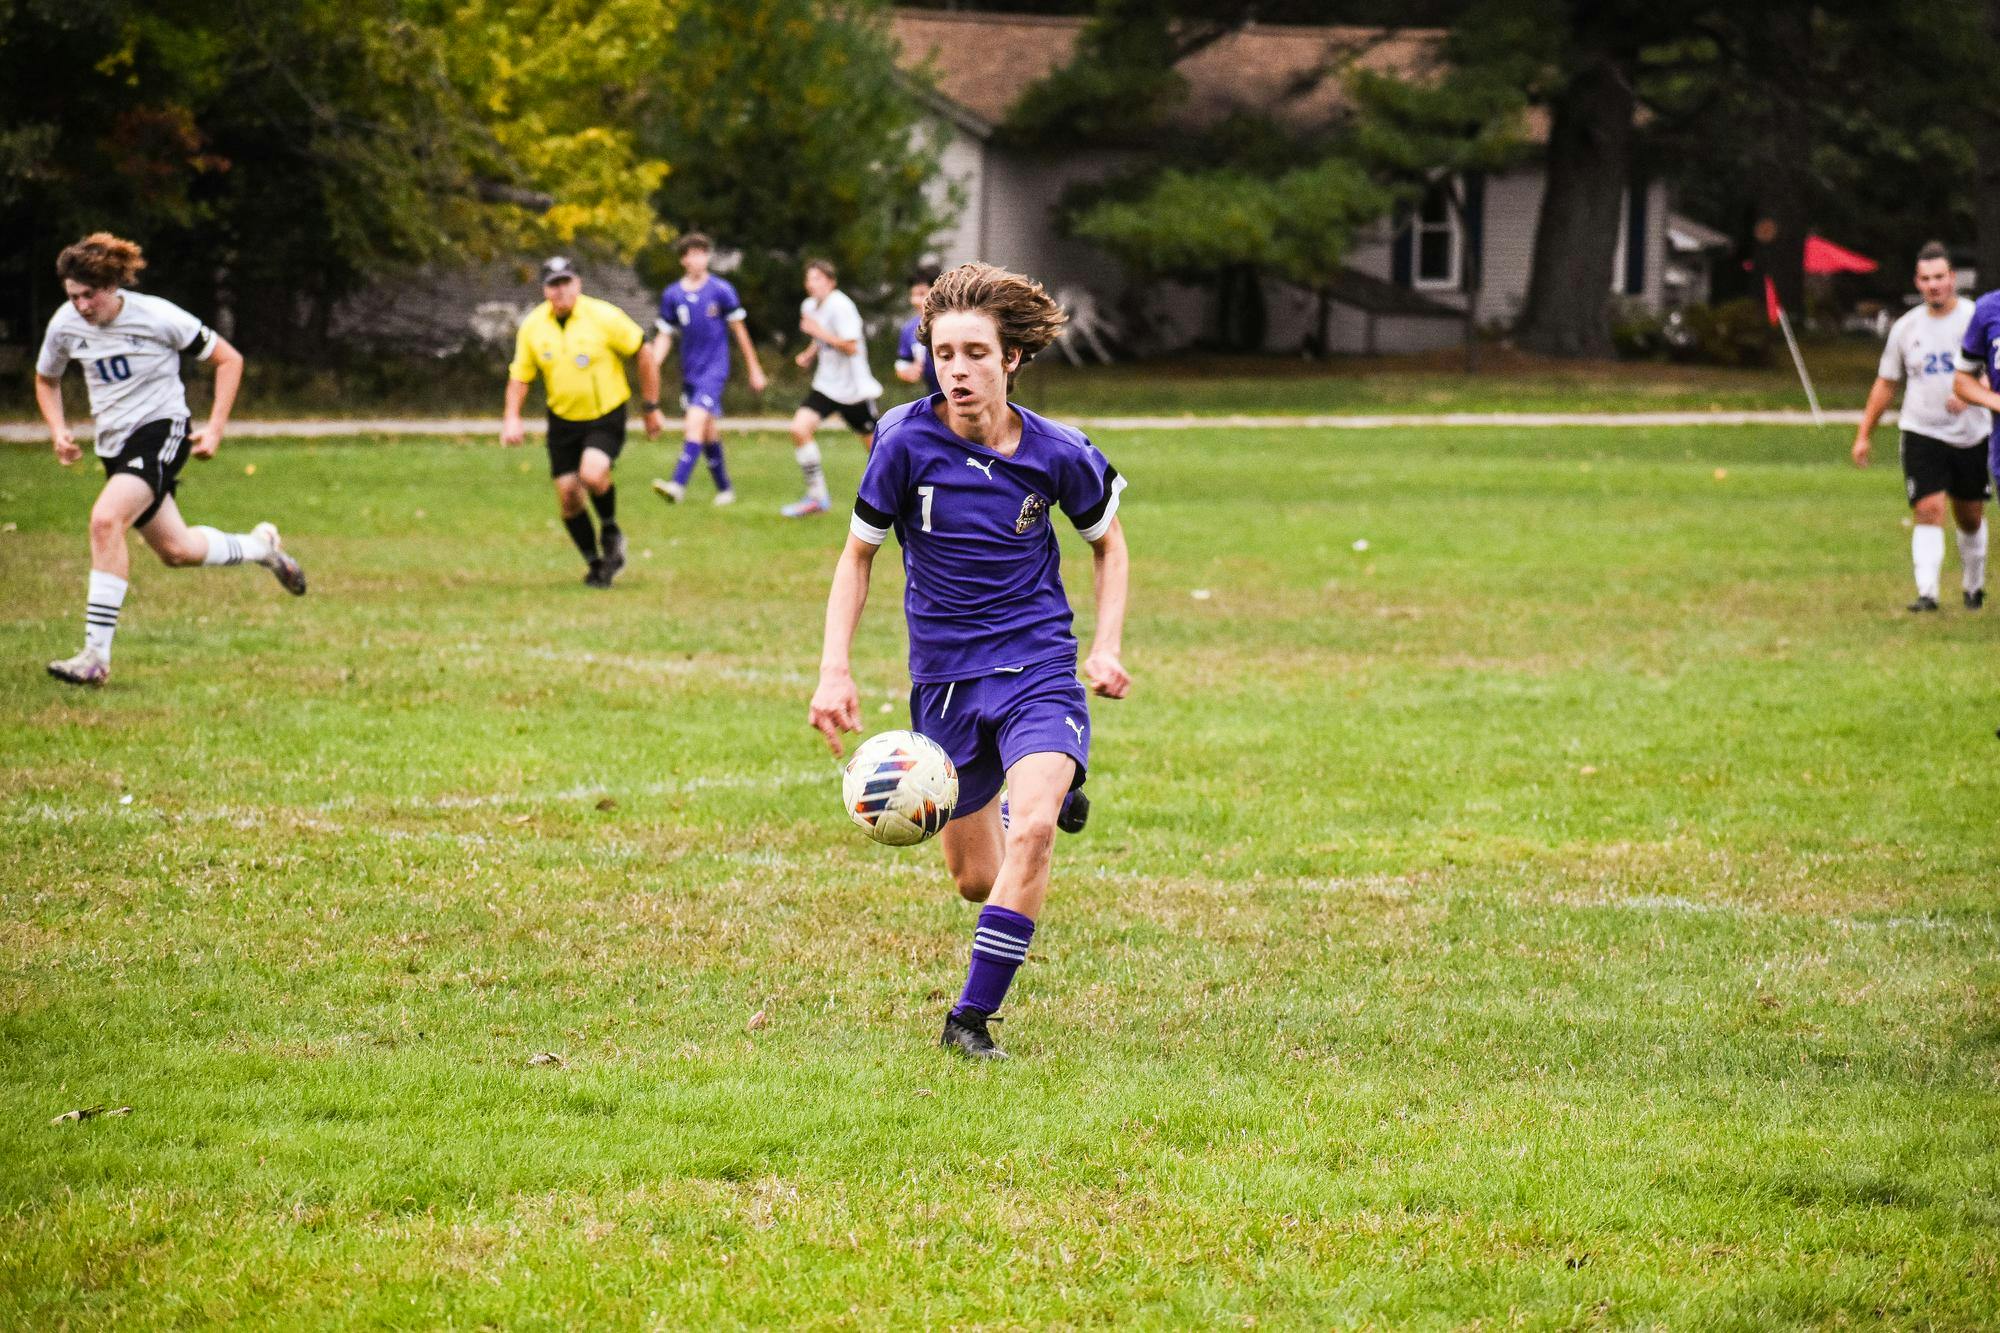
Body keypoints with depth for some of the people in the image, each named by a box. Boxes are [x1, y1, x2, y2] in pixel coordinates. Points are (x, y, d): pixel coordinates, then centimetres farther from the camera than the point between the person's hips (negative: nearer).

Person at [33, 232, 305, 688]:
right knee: (176, 551, 12)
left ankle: (96, 655, -29)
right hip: (114, 445, 7)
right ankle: (260, 547, 44)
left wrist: (215, 428, -11)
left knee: (106, 519, -29)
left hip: (160, 430, -7)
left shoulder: (157, 317, -16)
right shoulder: (65, 326, -3)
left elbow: (228, 360, -4)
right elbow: (46, 380, 18)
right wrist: (58, 431, 0)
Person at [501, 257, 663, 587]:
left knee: (593, 474, -28)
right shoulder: (532, 326, -3)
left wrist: (651, 408, -2)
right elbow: (519, 376, 8)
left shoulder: (603, 316, -13)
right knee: (567, 495, -1)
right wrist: (511, 418, -7)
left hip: (606, 416, -4)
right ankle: (595, 564, 19)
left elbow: (644, 357, -5)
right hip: (563, 420, 4)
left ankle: (611, 532, 2)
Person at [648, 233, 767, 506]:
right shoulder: (672, 296, 4)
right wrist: (652, 366, -8)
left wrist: (754, 370, 7)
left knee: (695, 422, -21)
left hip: (714, 369, -5)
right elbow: (665, 336, 10)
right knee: (709, 432, 11)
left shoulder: (721, 290, -5)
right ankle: (724, 490, 25)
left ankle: (678, 485, -31)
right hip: (690, 372, 5)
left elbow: (739, 330, 3)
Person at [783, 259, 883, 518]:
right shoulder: (809, 306, 6)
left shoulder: (840, 306, -18)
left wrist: (818, 331, -23)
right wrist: (810, 353, 5)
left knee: (873, 445, 7)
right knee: (799, 428, -16)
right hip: (826, 386, 6)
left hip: (853, 388, -6)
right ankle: (817, 496, -10)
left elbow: (851, 347, -23)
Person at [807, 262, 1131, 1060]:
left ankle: (972, 1019, -15)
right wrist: (834, 671, -6)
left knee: (1032, 830, -27)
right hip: (944, 678, 1)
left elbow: (1107, 541, 11)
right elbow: (858, 553, 2)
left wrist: (1107, 646, 0)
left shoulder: (1056, 455, -9)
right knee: (975, 880, 11)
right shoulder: (907, 443, -12)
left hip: (1038, 669, -1)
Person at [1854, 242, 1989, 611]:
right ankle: (1927, 593, -21)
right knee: (1929, 511, -16)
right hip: (1922, 434, 0)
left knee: (1970, 518, 12)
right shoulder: (1906, 327, 5)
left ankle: (1974, 587, 32)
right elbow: (1885, 384, 14)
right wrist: (1863, 435, 11)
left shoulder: (1976, 318, -4)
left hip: (1971, 437, 0)